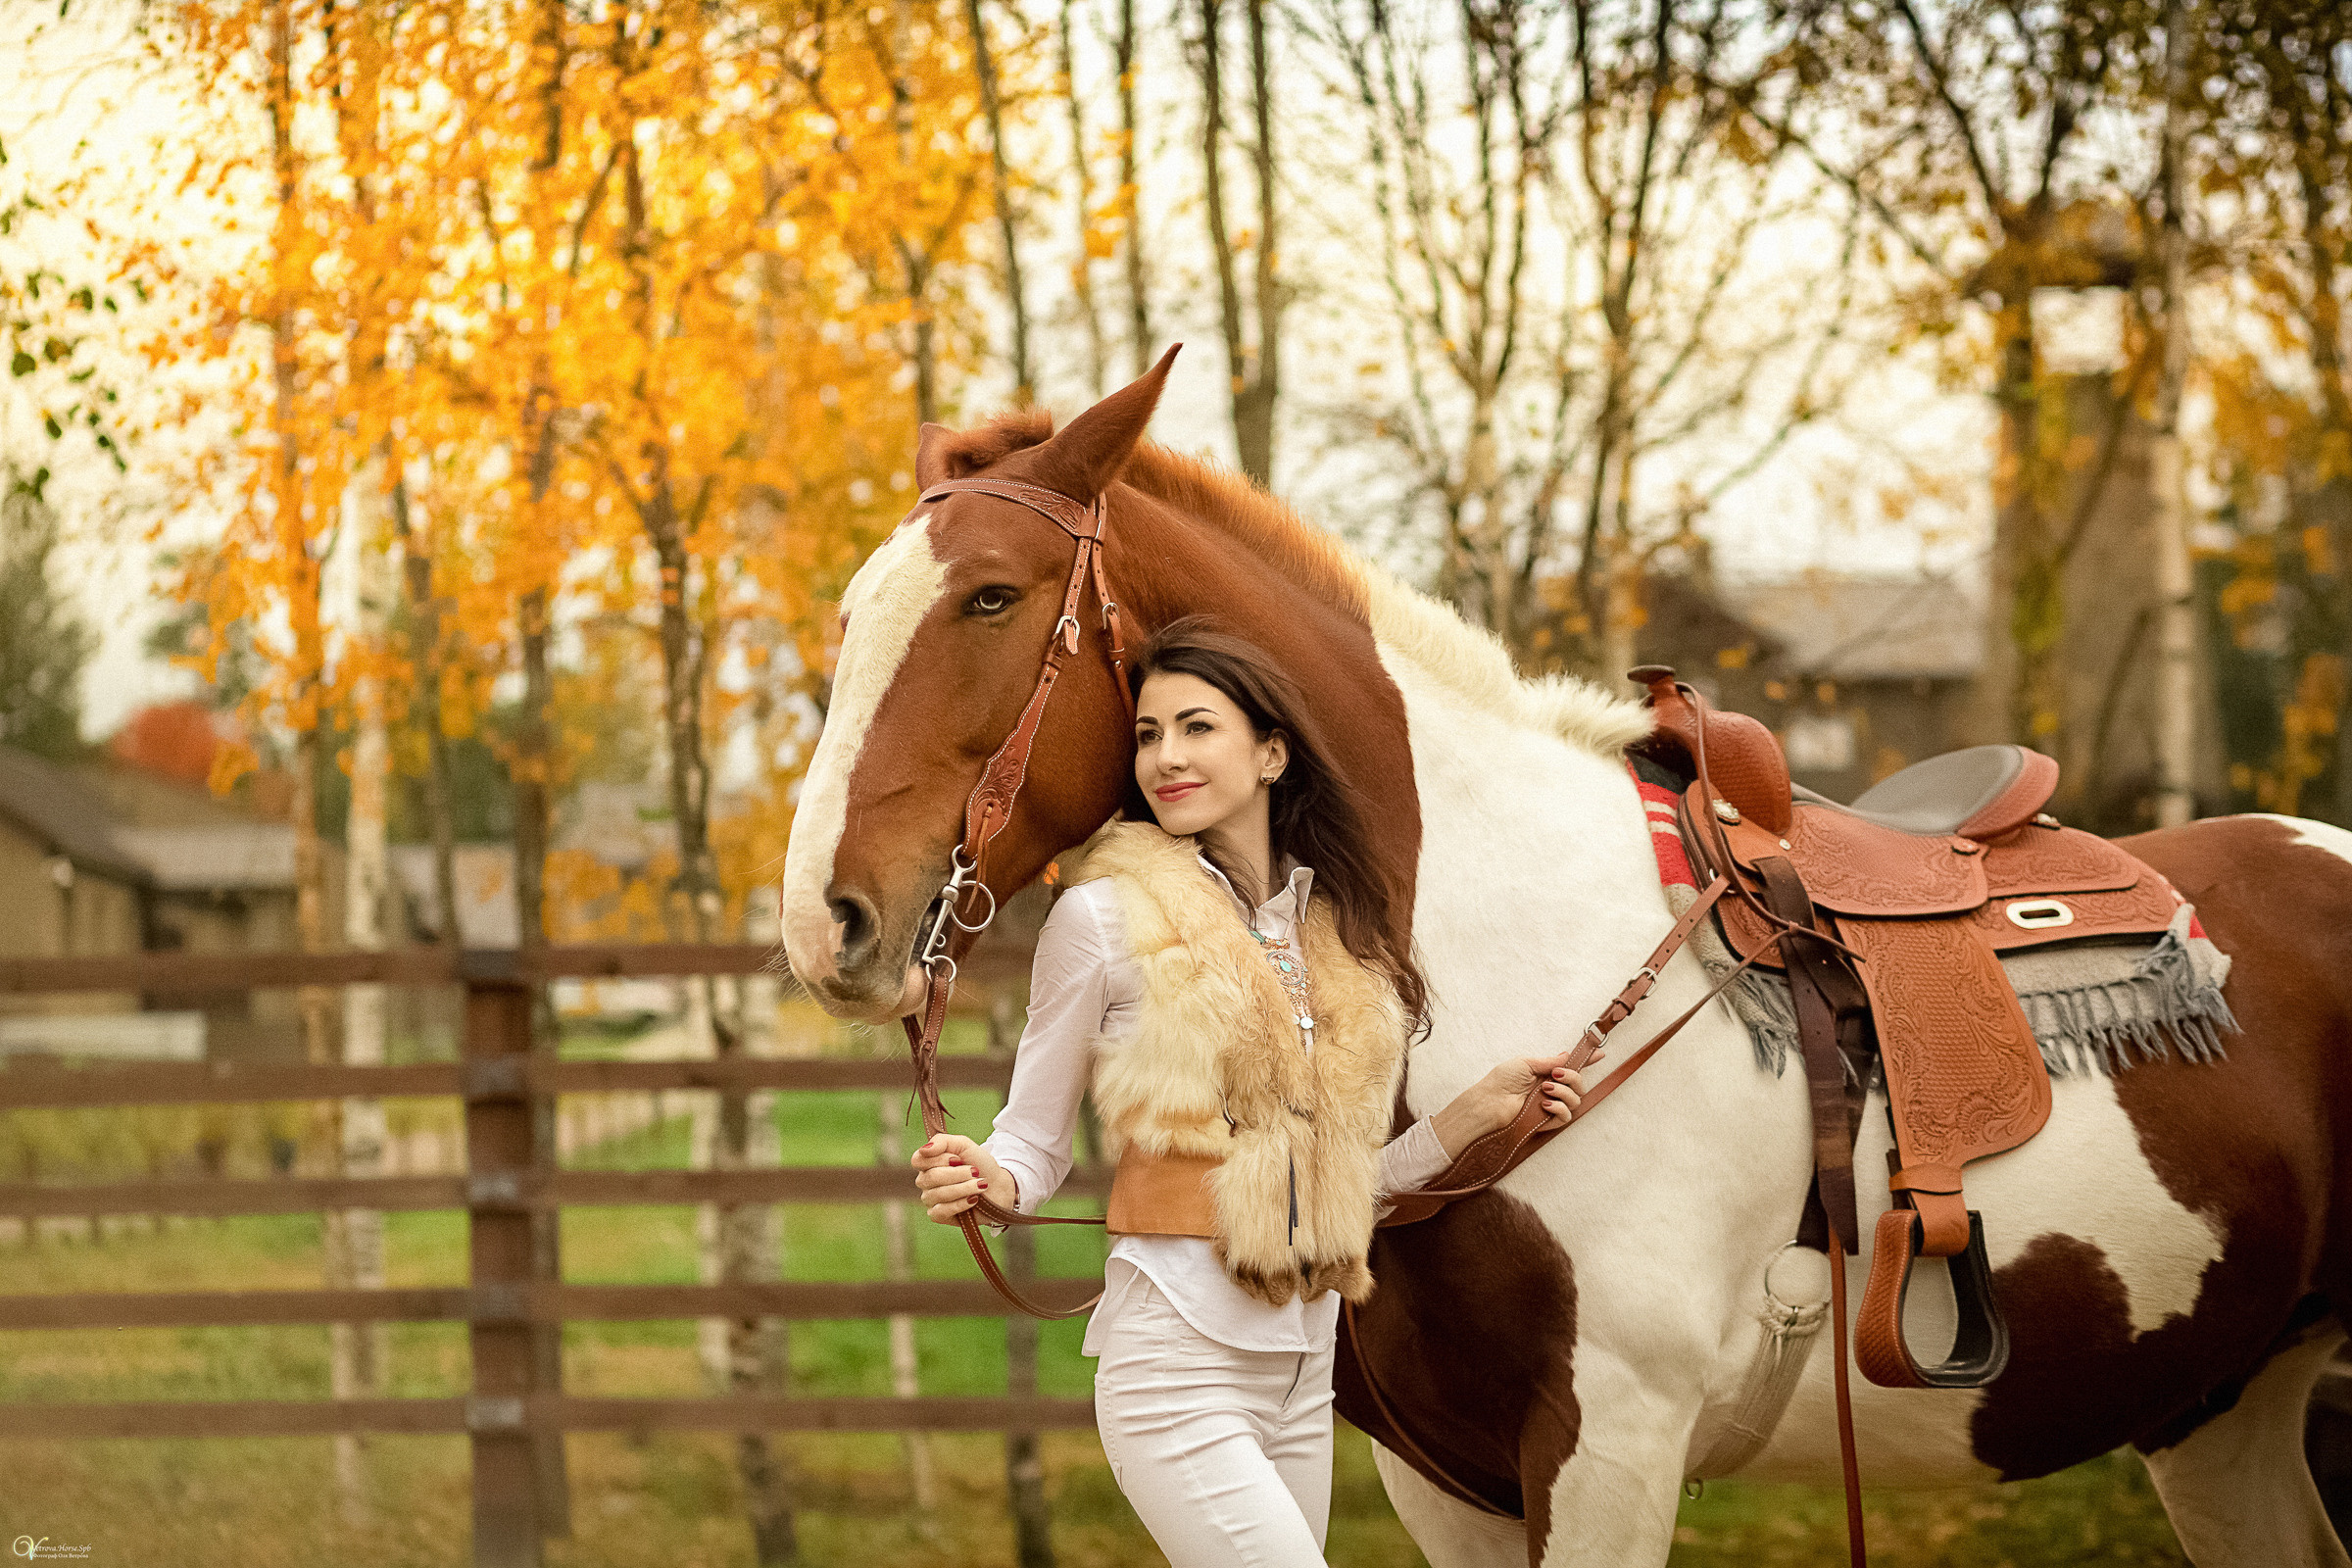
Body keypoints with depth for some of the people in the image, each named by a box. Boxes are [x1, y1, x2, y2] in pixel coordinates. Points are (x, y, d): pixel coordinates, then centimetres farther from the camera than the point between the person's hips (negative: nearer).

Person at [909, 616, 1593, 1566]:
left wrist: (1481, 1111, 7)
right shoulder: (1104, 916, -4)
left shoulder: (1334, 928, 12)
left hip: (1306, 1372, 6)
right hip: (1178, 1370, -6)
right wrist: (983, 1180, -21)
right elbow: (1035, 1139, 0)